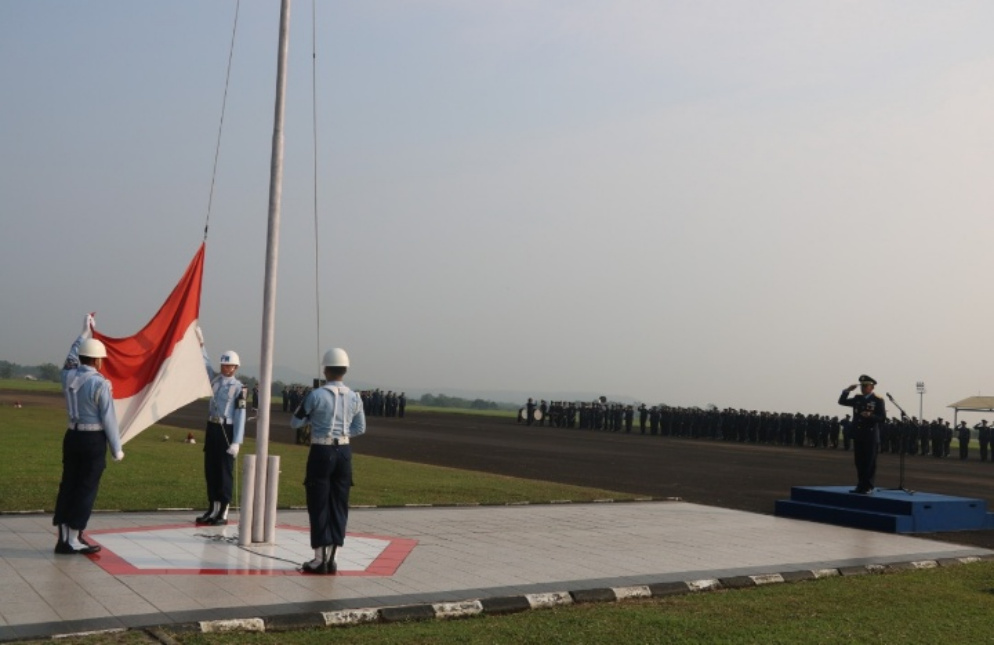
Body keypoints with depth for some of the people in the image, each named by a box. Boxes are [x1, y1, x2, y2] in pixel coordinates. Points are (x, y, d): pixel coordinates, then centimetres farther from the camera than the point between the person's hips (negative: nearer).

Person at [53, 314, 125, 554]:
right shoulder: (100, 384, -15)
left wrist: (85, 333, 36)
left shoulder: (68, 376, 2)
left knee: (68, 485, 11)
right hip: (94, 439, -7)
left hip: (72, 436, 7)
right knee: (86, 489, 0)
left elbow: (71, 358, 26)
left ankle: (64, 537, 15)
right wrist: (117, 448, -4)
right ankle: (73, 540, 2)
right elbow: (109, 419, -13)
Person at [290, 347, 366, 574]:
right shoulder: (355, 398, 2)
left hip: (321, 452, -4)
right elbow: (360, 428, 11)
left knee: (318, 505, 4)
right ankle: (331, 558, 14)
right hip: (344, 452, 4)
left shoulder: (316, 395, -11)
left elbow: (295, 423, -1)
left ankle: (319, 559, 7)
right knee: (339, 505, 10)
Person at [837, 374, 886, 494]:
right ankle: (860, 485, 16)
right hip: (858, 436, 5)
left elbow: (883, 418, -8)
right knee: (859, 462, 9)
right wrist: (847, 390, -1)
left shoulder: (878, 400, -3)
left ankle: (868, 487, 3)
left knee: (869, 462, -2)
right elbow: (842, 401, 13)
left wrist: (870, 416, -25)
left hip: (871, 437, -5)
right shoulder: (857, 399, 12)